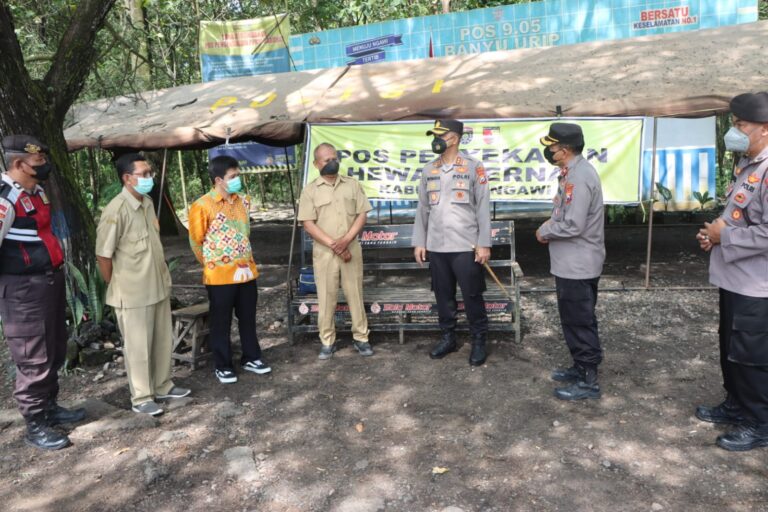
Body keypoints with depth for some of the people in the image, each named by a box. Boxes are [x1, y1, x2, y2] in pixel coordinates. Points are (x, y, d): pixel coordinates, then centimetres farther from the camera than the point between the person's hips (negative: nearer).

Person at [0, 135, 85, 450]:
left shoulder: (36, 192, 12)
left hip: (50, 281, 9)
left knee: (55, 352, 19)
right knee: (34, 359, 1)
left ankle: (49, 408, 36)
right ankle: (35, 427, 15)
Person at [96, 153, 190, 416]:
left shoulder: (147, 203, 6)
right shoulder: (116, 210, -19)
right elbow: (103, 255, -15)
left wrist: (162, 278, 16)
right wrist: (117, 287, -5)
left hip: (158, 287, 8)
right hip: (132, 293, -8)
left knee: (162, 341, 17)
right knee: (138, 346, 4)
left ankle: (162, 386, 33)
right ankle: (141, 398, 19)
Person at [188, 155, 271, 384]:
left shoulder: (244, 201, 5)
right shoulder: (202, 206, -13)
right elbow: (196, 241, -3)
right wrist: (212, 264, 6)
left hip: (246, 271, 5)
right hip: (220, 275, -5)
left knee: (248, 318, 15)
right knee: (221, 322, 7)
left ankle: (251, 358, 31)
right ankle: (222, 366, 21)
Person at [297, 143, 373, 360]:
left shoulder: (352, 184, 5)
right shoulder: (310, 190, -1)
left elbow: (362, 214, 1)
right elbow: (308, 224, -7)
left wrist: (346, 240, -13)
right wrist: (333, 245, -14)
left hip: (351, 249, 1)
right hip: (324, 252, -1)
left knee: (355, 295, 8)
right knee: (326, 298, 5)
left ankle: (361, 337, 20)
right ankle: (327, 341, 17)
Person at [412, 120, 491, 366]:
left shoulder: (474, 167, -2)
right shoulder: (428, 170, 10)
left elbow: (483, 207, -4)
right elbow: (422, 208, 12)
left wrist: (484, 243, -9)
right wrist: (419, 242, 7)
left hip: (466, 246, -4)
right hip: (436, 246, 4)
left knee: (472, 295, 2)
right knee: (443, 295, 12)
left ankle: (479, 340, 16)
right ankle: (448, 337, 27)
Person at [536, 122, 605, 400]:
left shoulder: (578, 177, -23)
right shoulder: (574, 171, 10)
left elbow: (573, 225, -27)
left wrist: (545, 231, -12)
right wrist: (549, 227, 3)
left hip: (577, 264, -10)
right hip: (573, 262, 10)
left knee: (579, 322, 1)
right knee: (576, 320, 19)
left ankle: (588, 380, 13)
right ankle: (581, 367, 33)